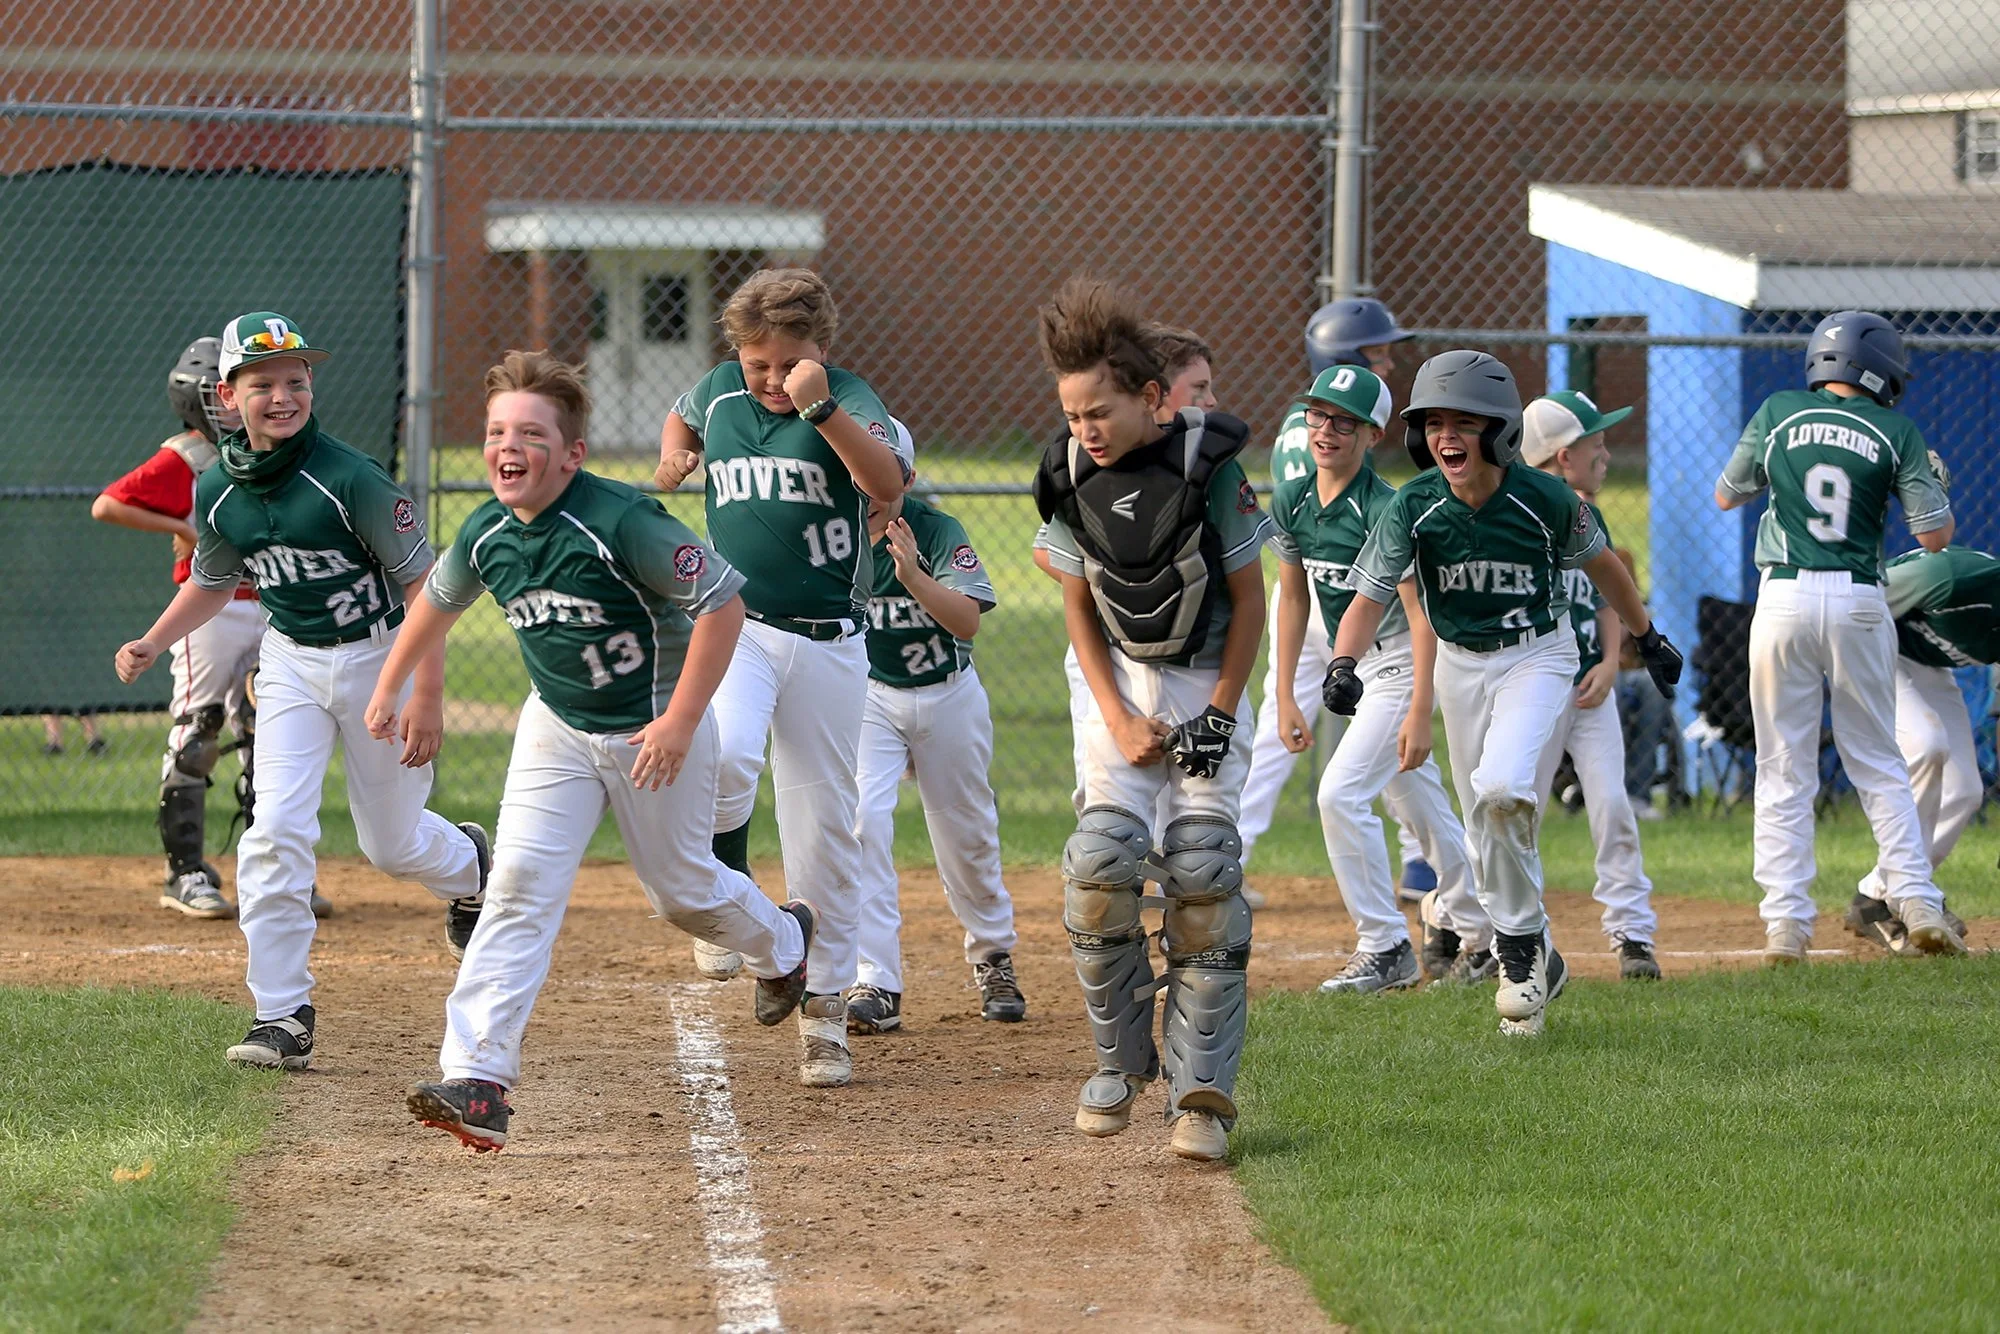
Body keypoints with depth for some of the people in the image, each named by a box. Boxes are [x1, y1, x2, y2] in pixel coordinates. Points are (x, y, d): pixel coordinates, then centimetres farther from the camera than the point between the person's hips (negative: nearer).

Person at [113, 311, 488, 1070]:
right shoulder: (216, 494, -6)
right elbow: (212, 582, 14)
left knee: (390, 843, 10)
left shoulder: (349, 480, -23)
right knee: (275, 832, -13)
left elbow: (422, 582, -18)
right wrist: (153, 644, -2)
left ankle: (466, 865, 47)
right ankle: (283, 1018, -10)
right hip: (290, 662, 4)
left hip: (379, 655, -4)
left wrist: (427, 696, -21)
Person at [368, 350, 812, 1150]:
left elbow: (721, 601, -26)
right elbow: (438, 600, 14)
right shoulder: (486, 536, -9)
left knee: (682, 889, 12)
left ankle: (781, 943, 49)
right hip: (557, 728, 4)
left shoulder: (622, 523, -29)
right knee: (519, 884, -12)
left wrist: (681, 721, -26)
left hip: (655, 728, -4)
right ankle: (477, 1083, -20)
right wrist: (389, 687, 21)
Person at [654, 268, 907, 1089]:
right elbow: (683, 419, 30)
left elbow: (889, 484, -27)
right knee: (725, 757, -30)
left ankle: (823, 1008, 14)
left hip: (827, 641, -1)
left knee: (823, 828, 3)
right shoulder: (718, 392, 5)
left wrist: (819, 408, -37)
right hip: (731, 622, 1)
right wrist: (676, 453, 8)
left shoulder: (850, 400, -7)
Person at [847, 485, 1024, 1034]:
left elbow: (967, 621, -25)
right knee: (861, 822, -20)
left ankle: (994, 958, 38)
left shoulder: (937, 531, -16)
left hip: (948, 695, 0)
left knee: (966, 834, 11)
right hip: (868, 695, 0)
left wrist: (913, 576, -40)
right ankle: (876, 985, -22)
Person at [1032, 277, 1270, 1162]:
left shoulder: (1207, 464, -18)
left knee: (1202, 867, -14)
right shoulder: (1069, 475, -8)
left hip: (1208, 680, -3)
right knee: (1101, 857, -14)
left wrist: (1221, 714, -13)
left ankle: (1201, 1091, -11)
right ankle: (1120, 1058, 5)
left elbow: (1248, 599, -9)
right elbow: (1079, 609, 2)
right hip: (1121, 681, 3)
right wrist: (1119, 720, -7)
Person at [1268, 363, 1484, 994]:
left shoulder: (1385, 509, -21)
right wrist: (1285, 698, 7)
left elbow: (1421, 613, -21)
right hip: (1357, 668, 7)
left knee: (1342, 792, -17)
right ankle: (1478, 935, 30)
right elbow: (1292, 599, 10)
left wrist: (1420, 711, -26)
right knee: (1420, 804, 15)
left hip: (1401, 664, -7)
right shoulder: (1290, 503, 1)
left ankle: (1385, 948, -8)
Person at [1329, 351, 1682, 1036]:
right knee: (1487, 825, 10)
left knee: (1502, 788, -26)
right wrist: (1344, 662, -41)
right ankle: (1533, 959, 27)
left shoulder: (1546, 500, -19)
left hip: (1538, 654, -4)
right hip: (1460, 663, 4)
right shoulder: (1413, 508, -17)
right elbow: (1369, 596, -21)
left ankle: (1520, 943, -8)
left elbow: (1600, 564, -1)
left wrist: (1648, 638, 12)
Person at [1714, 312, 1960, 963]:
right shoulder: (1894, 432, 0)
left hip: (1784, 599, 0)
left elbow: (1726, 496, 15)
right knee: (1879, 764, 12)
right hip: (1860, 602, 0)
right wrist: (1929, 484, 18)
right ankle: (1915, 902, 3)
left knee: (1784, 769, 5)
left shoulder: (1777, 415, 3)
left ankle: (1785, 922, -1)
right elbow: (1935, 536, -1)